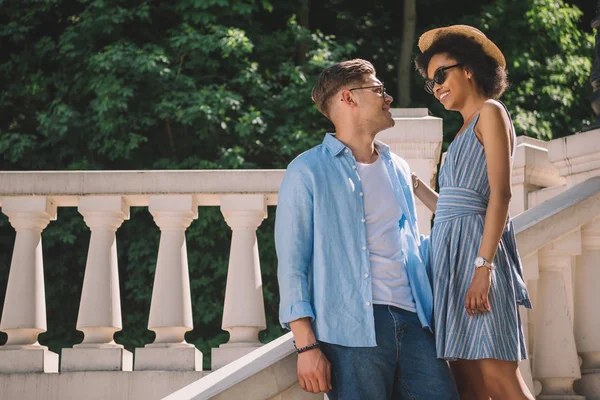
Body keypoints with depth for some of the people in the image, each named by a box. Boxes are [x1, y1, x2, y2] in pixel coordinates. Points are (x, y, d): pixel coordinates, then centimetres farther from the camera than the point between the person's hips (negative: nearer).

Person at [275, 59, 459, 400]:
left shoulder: (398, 169, 22)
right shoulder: (308, 172, 2)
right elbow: (292, 265, -3)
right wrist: (307, 346, -11)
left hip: (411, 321, 5)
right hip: (352, 330, -5)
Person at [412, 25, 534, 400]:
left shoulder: (490, 112, -1)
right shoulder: (465, 130, 23)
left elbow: (501, 193, -12)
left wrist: (484, 265, -21)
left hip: (476, 245, -9)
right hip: (452, 251, 9)